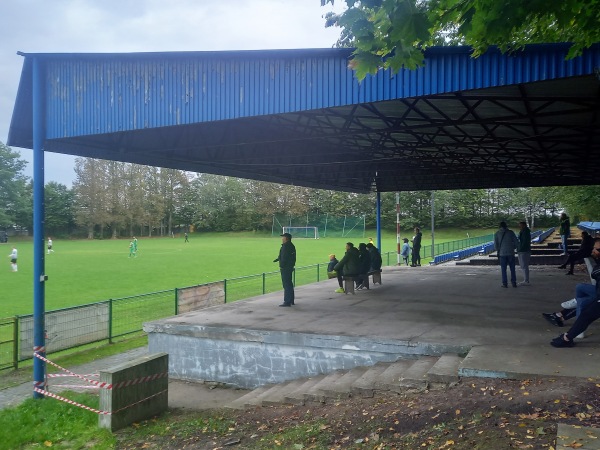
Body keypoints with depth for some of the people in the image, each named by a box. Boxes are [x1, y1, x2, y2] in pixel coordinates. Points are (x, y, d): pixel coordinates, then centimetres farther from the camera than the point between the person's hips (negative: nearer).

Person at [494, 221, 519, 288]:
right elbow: (516, 242, -1)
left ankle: (505, 283, 3)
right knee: (512, 269, 8)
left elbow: (495, 244, -3)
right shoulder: (511, 232, 1)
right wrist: (513, 248, 15)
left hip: (502, 253, 0)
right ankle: (513, 283, 8)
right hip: (511, 253, 0)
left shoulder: (497, 233, 1)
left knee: (503, 269, 4)